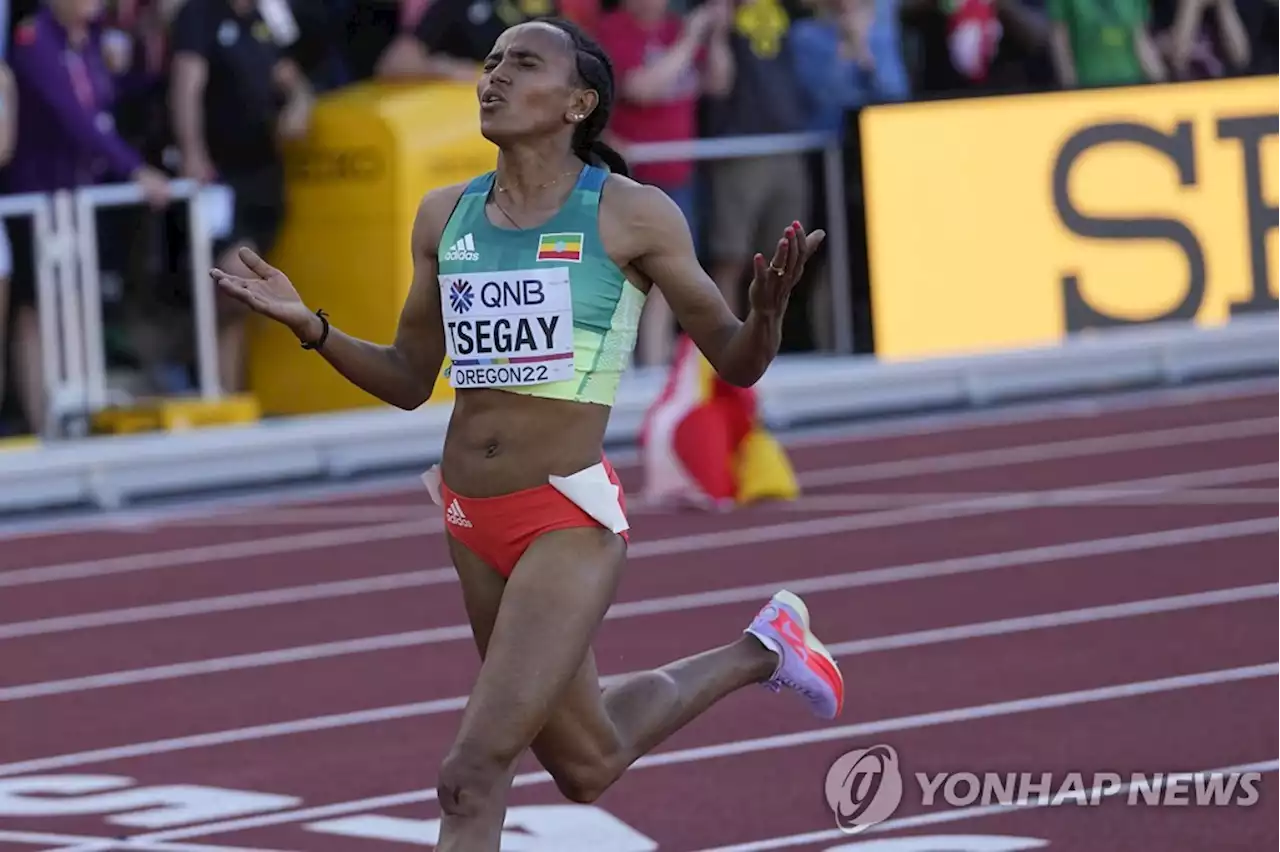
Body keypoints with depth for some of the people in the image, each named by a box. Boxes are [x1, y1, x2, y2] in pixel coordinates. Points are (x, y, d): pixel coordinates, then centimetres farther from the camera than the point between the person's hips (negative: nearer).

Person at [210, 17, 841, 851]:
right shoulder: (445, 215, 6)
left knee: (474, 772, -17)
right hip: (472, 523, 7)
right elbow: (409, 381, 14)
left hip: (572, 520, -7)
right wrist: (310, 326, -2)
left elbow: (736, 361, -3)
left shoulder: (632, 214, -8)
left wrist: (769, 307, -25)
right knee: (587, 765, 21)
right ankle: (760, 651, 45)